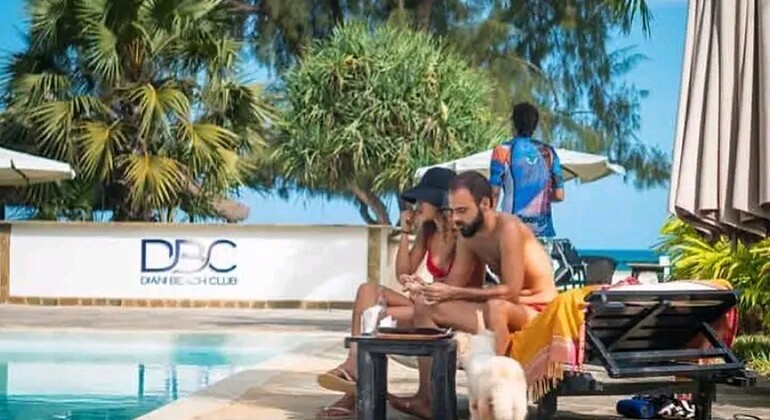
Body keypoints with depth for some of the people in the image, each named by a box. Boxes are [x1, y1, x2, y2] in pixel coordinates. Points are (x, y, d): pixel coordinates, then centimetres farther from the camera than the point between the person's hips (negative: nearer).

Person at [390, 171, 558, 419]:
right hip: (502, 310, 9)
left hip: (538, 311, -8)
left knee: (495, 307, -41)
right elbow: (453, 283, 5)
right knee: (426, 308, 0)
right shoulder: (467, 235, 2)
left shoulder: (508, 229, -22)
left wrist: (455, 294, -29)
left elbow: (511, 291, -27)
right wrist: (426, 288, -18)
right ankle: (427, 398, -6)